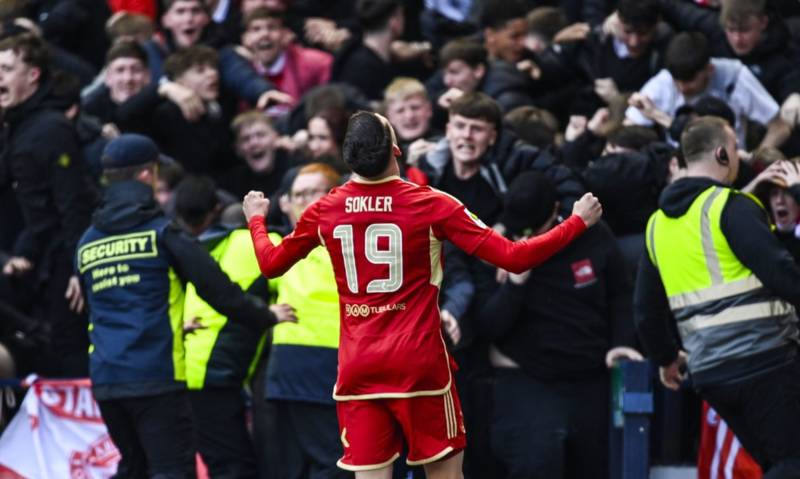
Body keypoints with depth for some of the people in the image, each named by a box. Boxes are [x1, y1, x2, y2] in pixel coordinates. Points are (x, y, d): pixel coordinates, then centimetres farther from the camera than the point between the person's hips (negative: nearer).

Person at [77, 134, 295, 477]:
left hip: (105, 379, 6)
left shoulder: (86, 244, 14)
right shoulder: (160, 233, -4)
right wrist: (267, 318, 8)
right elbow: (216, 288, -7)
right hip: (156, 376, -6)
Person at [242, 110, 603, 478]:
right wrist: (578, 221, 2)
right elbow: (513, 258, -10)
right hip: (419, 364, -2)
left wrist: (256, 219, 36)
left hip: (357, 366, 2)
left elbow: (270, 264, 15)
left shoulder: (325, 211, 0)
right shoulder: (431, 205, -8)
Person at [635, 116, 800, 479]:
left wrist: (665, 358, 34)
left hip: (709, 373, 8)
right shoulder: (732, 207, -8)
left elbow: (646, 308, 20)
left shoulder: (658, 223, 15)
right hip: (764, 360, -8)